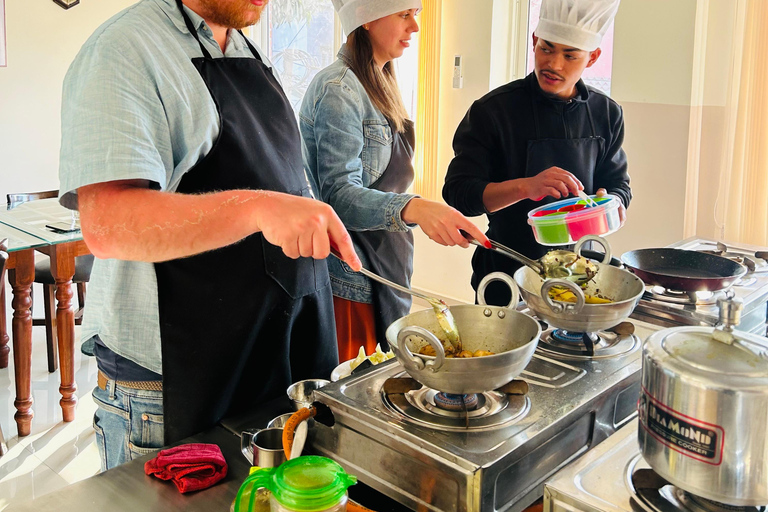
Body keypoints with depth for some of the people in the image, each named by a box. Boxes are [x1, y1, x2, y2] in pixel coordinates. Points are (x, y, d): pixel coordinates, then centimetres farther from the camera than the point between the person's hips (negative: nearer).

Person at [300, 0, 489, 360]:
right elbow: (339, 195, -25)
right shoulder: (339, 90, -16)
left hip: (383, 270, 9)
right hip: (349, 282, -9)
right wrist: (414, 209, -40)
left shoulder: (379, 84, 13)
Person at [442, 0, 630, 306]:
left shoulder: (607, 114, 1)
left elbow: (618, 184, 9)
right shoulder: (492, 109, -12)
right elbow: (457, 193, -17)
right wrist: (525, 186, -32)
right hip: (506, 275, -3)